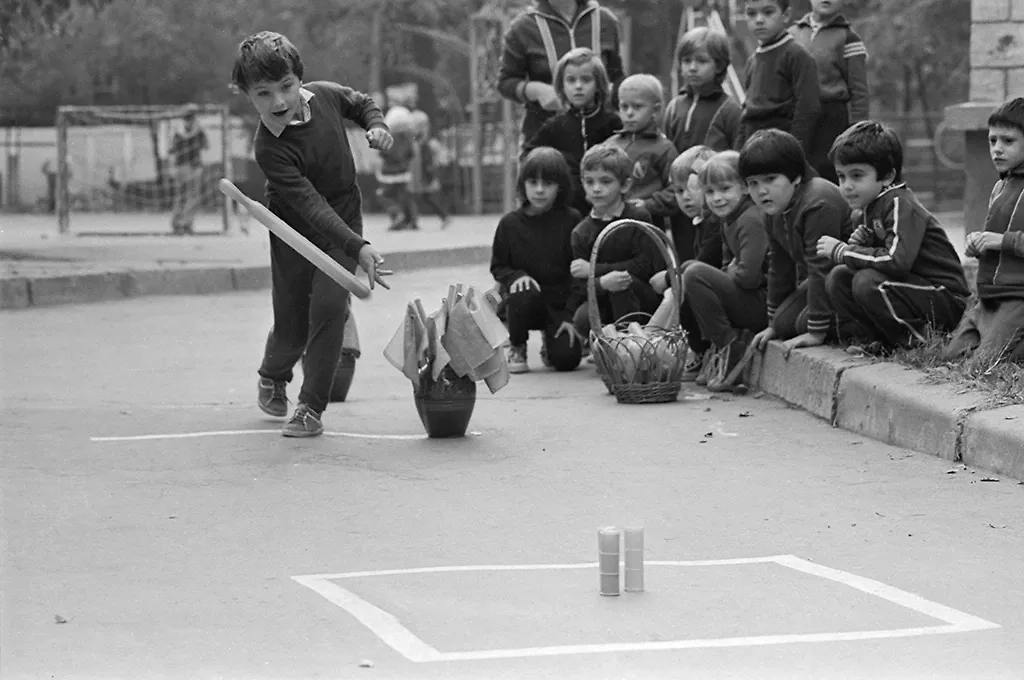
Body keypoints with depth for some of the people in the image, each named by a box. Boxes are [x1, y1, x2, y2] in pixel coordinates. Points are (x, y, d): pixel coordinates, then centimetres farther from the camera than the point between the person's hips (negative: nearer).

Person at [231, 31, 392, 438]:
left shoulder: (326, 95, -14)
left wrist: (376, 126, -10)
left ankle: (312, 407, -4)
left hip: (343, 218, 3)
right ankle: (273, 378, 41)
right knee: (292, 322, 4)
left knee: (329, 305, -14)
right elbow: (310, 205, -36)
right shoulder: (269, 148, -30)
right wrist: (358, 248, -44)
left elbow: (361, 103, 12)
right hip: (295, 230, -3)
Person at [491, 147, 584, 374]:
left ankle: (551, 340, 22)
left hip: (561, 303, 0)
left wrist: (571, 315, -11)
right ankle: (516, 348, -6)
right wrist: (516, 276, -18)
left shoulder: (571, 220, -6)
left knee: (567, 359, -19)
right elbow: (497, 266, 6)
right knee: (524, 293, -36)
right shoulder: (510, 224, -2)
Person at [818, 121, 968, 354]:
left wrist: (841, 252, -22)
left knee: (867, 282, -29)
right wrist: (857, 246, -15)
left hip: (947, 300, -9)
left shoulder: (900, 205, -18)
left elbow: (897, 261, -32)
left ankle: (916, 342, -14)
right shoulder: (868, 209, 11)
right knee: (838, 278, -1)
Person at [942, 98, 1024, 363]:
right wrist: (978, 243, 11)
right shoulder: (1001, 187, 19)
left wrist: (1002, 241, -20)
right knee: (951, 354, -1)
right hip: (988, 298, 9)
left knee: (986, 362, -21)